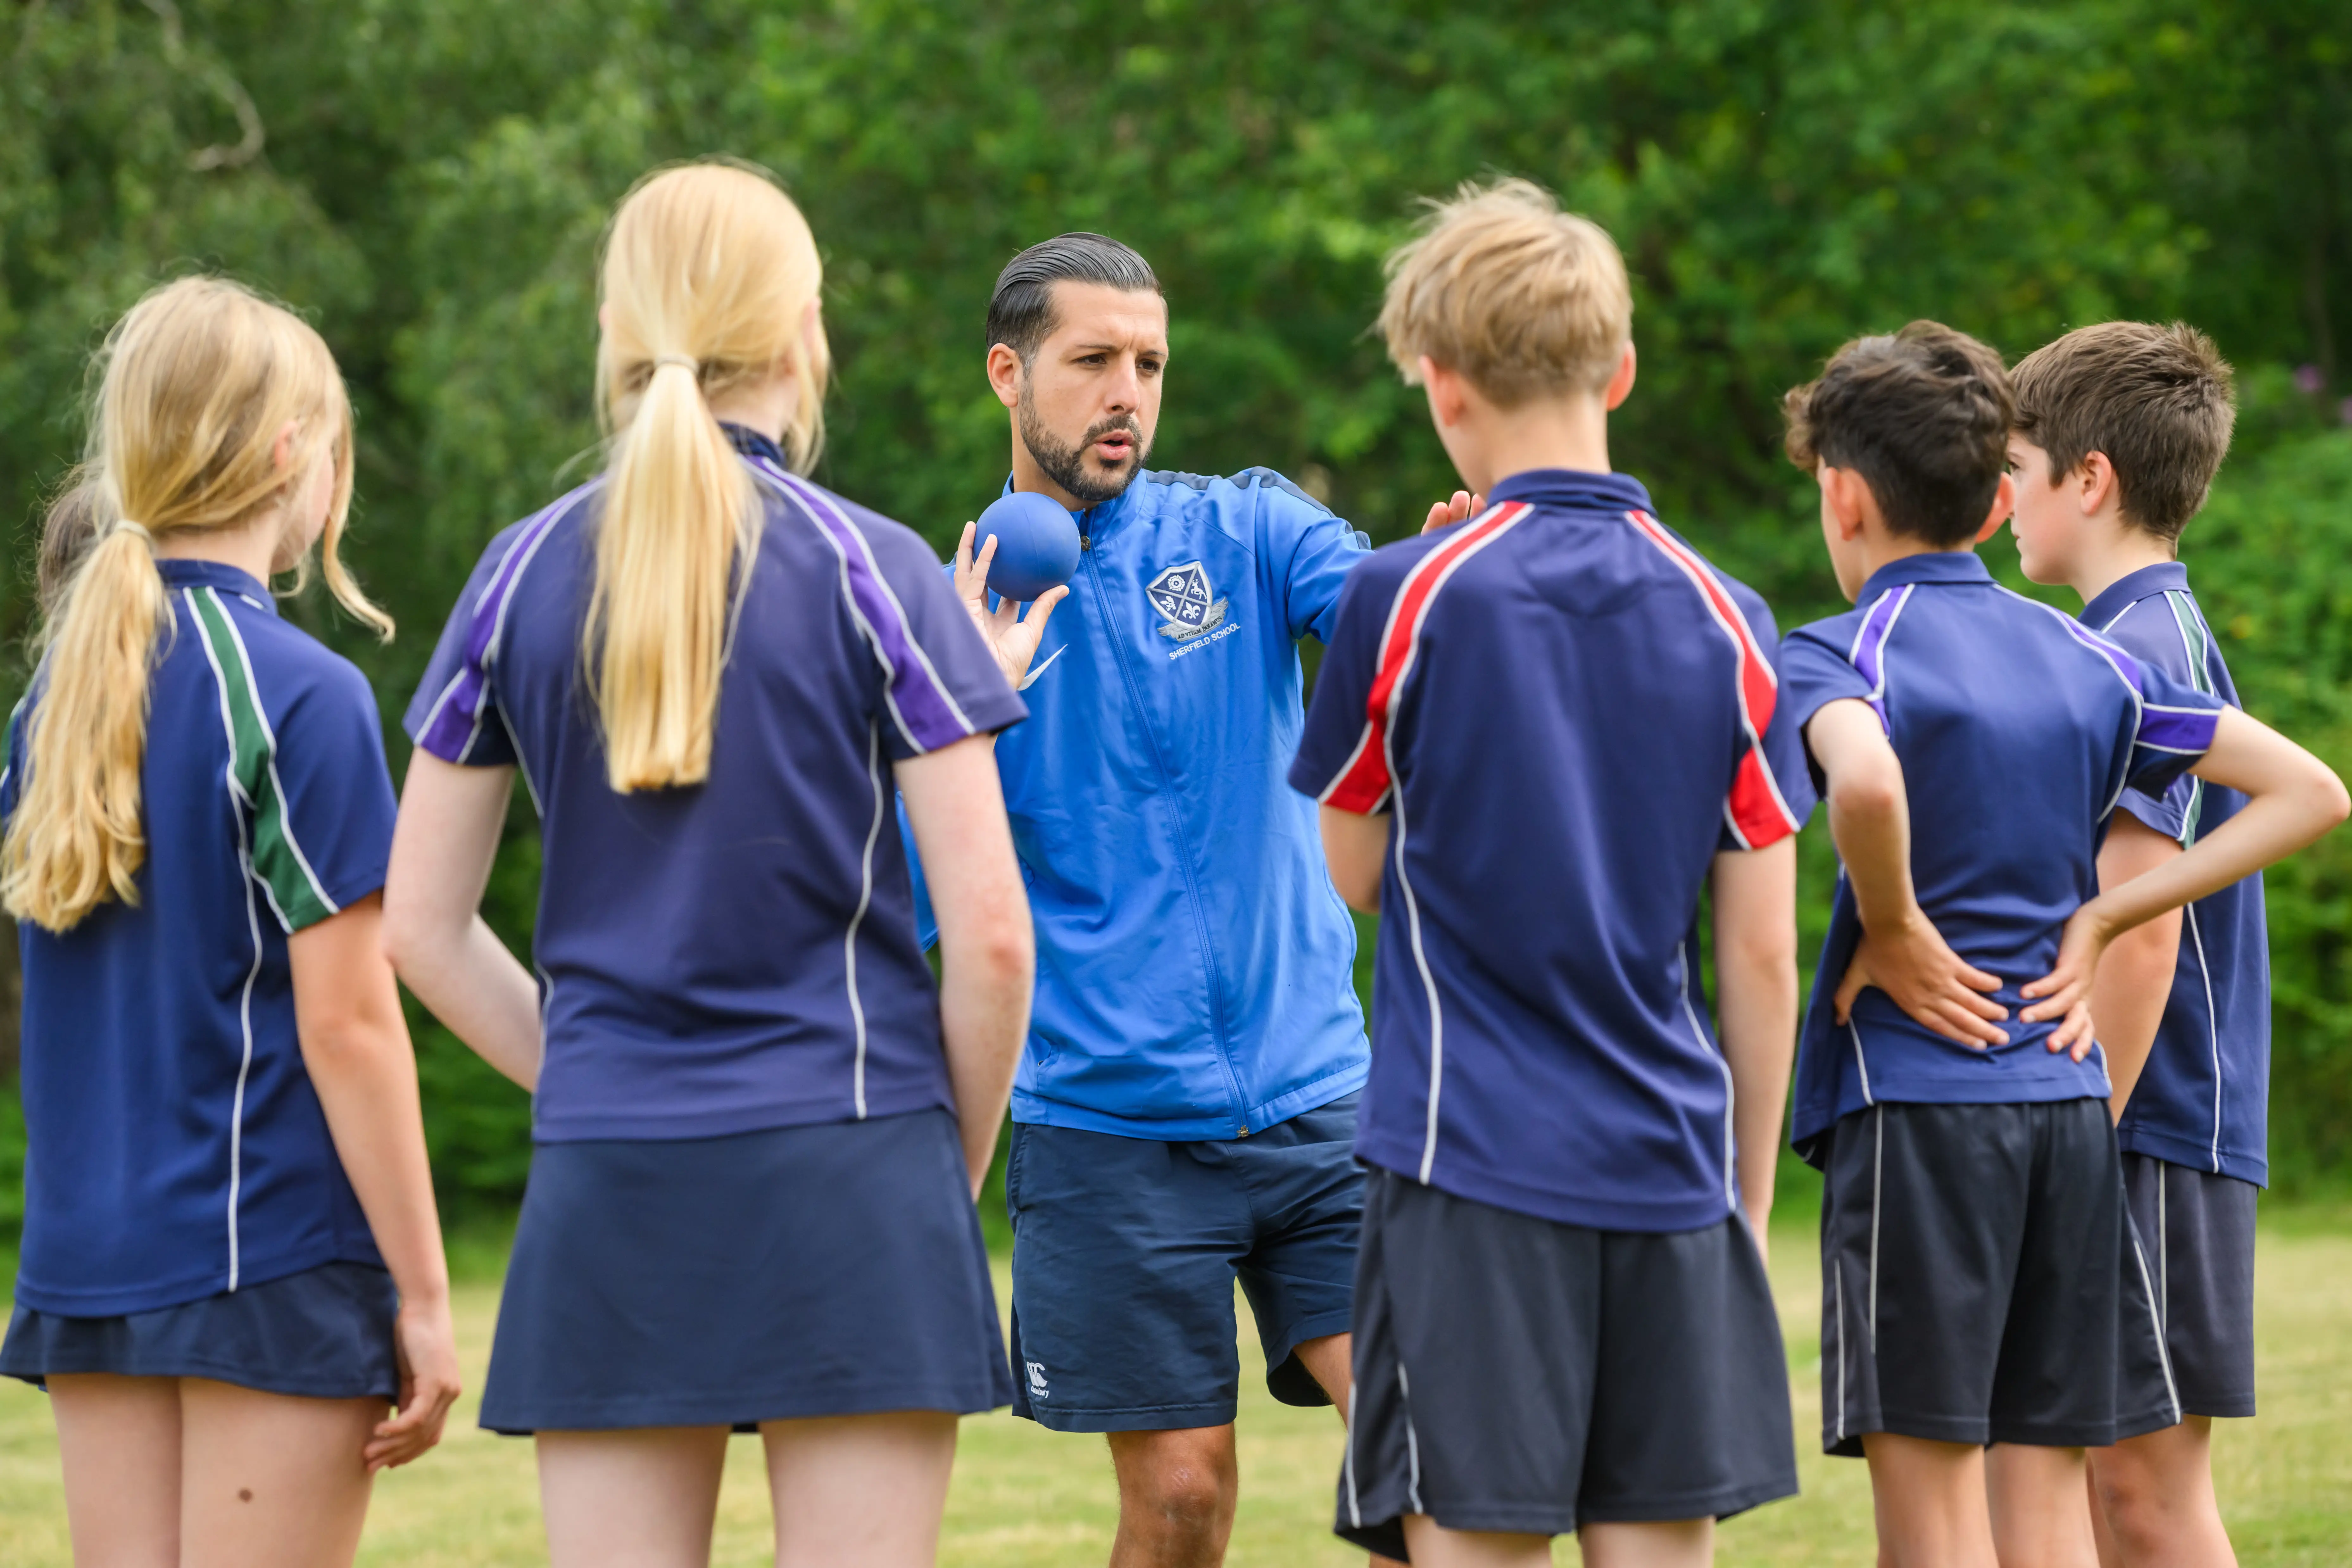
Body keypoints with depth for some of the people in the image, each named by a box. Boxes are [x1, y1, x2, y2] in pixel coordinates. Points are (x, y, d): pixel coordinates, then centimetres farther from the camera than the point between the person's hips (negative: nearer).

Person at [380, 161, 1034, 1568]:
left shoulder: (524, 577, 5)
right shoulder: (871, 572, -3)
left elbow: (421, 926, 8)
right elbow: (990, 929, -6)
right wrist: (961, 1162, 7)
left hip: (607, 1189, 3)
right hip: (848, 1182, -3)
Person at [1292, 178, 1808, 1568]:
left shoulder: (1406, 598, -5)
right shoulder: (1724, 620, 4)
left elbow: (1351, 874, 8)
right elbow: (1764, 954, 5)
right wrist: (1749, 1195, 15)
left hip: (1473, 1165, -3)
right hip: (1671, 1175, 3)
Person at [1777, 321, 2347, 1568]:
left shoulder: (1841, 654, -6)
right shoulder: (2087, 661, 13)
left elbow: (1866, 781, -30)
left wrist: (1891, 931, -12)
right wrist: (2098, 919, 10)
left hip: (1914, 1102, -5)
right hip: (2069, 1099, 6)